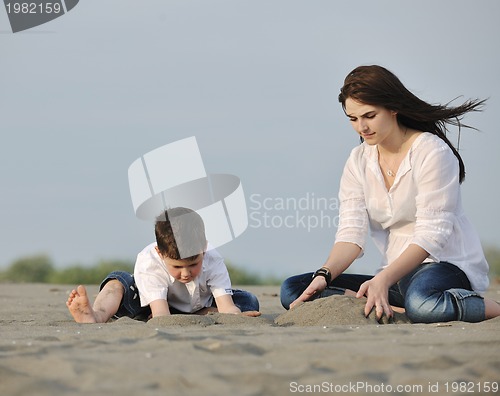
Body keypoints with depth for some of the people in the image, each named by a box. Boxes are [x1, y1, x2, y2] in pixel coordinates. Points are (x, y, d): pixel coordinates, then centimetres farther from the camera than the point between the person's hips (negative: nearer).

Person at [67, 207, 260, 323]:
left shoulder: (213, 262, -26)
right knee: (118, 281, -27)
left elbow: (227, 307, -35)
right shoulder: (148, 263, -30)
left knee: (248, 301, -23)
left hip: (200, 311, 2)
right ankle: (96, 317, -57)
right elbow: (162, 315, -41)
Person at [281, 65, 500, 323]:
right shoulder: (358, 162, 8)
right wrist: (323, 276, -21)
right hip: (396, 277, 7)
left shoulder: (432, 152, -11)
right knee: (292, 290, -12)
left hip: (447, 264, -7)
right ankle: (394, 309, -26)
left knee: (421, 303, -45)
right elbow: (351, 232, -1)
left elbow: (430, 234, -18)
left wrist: (383, 279, -32)